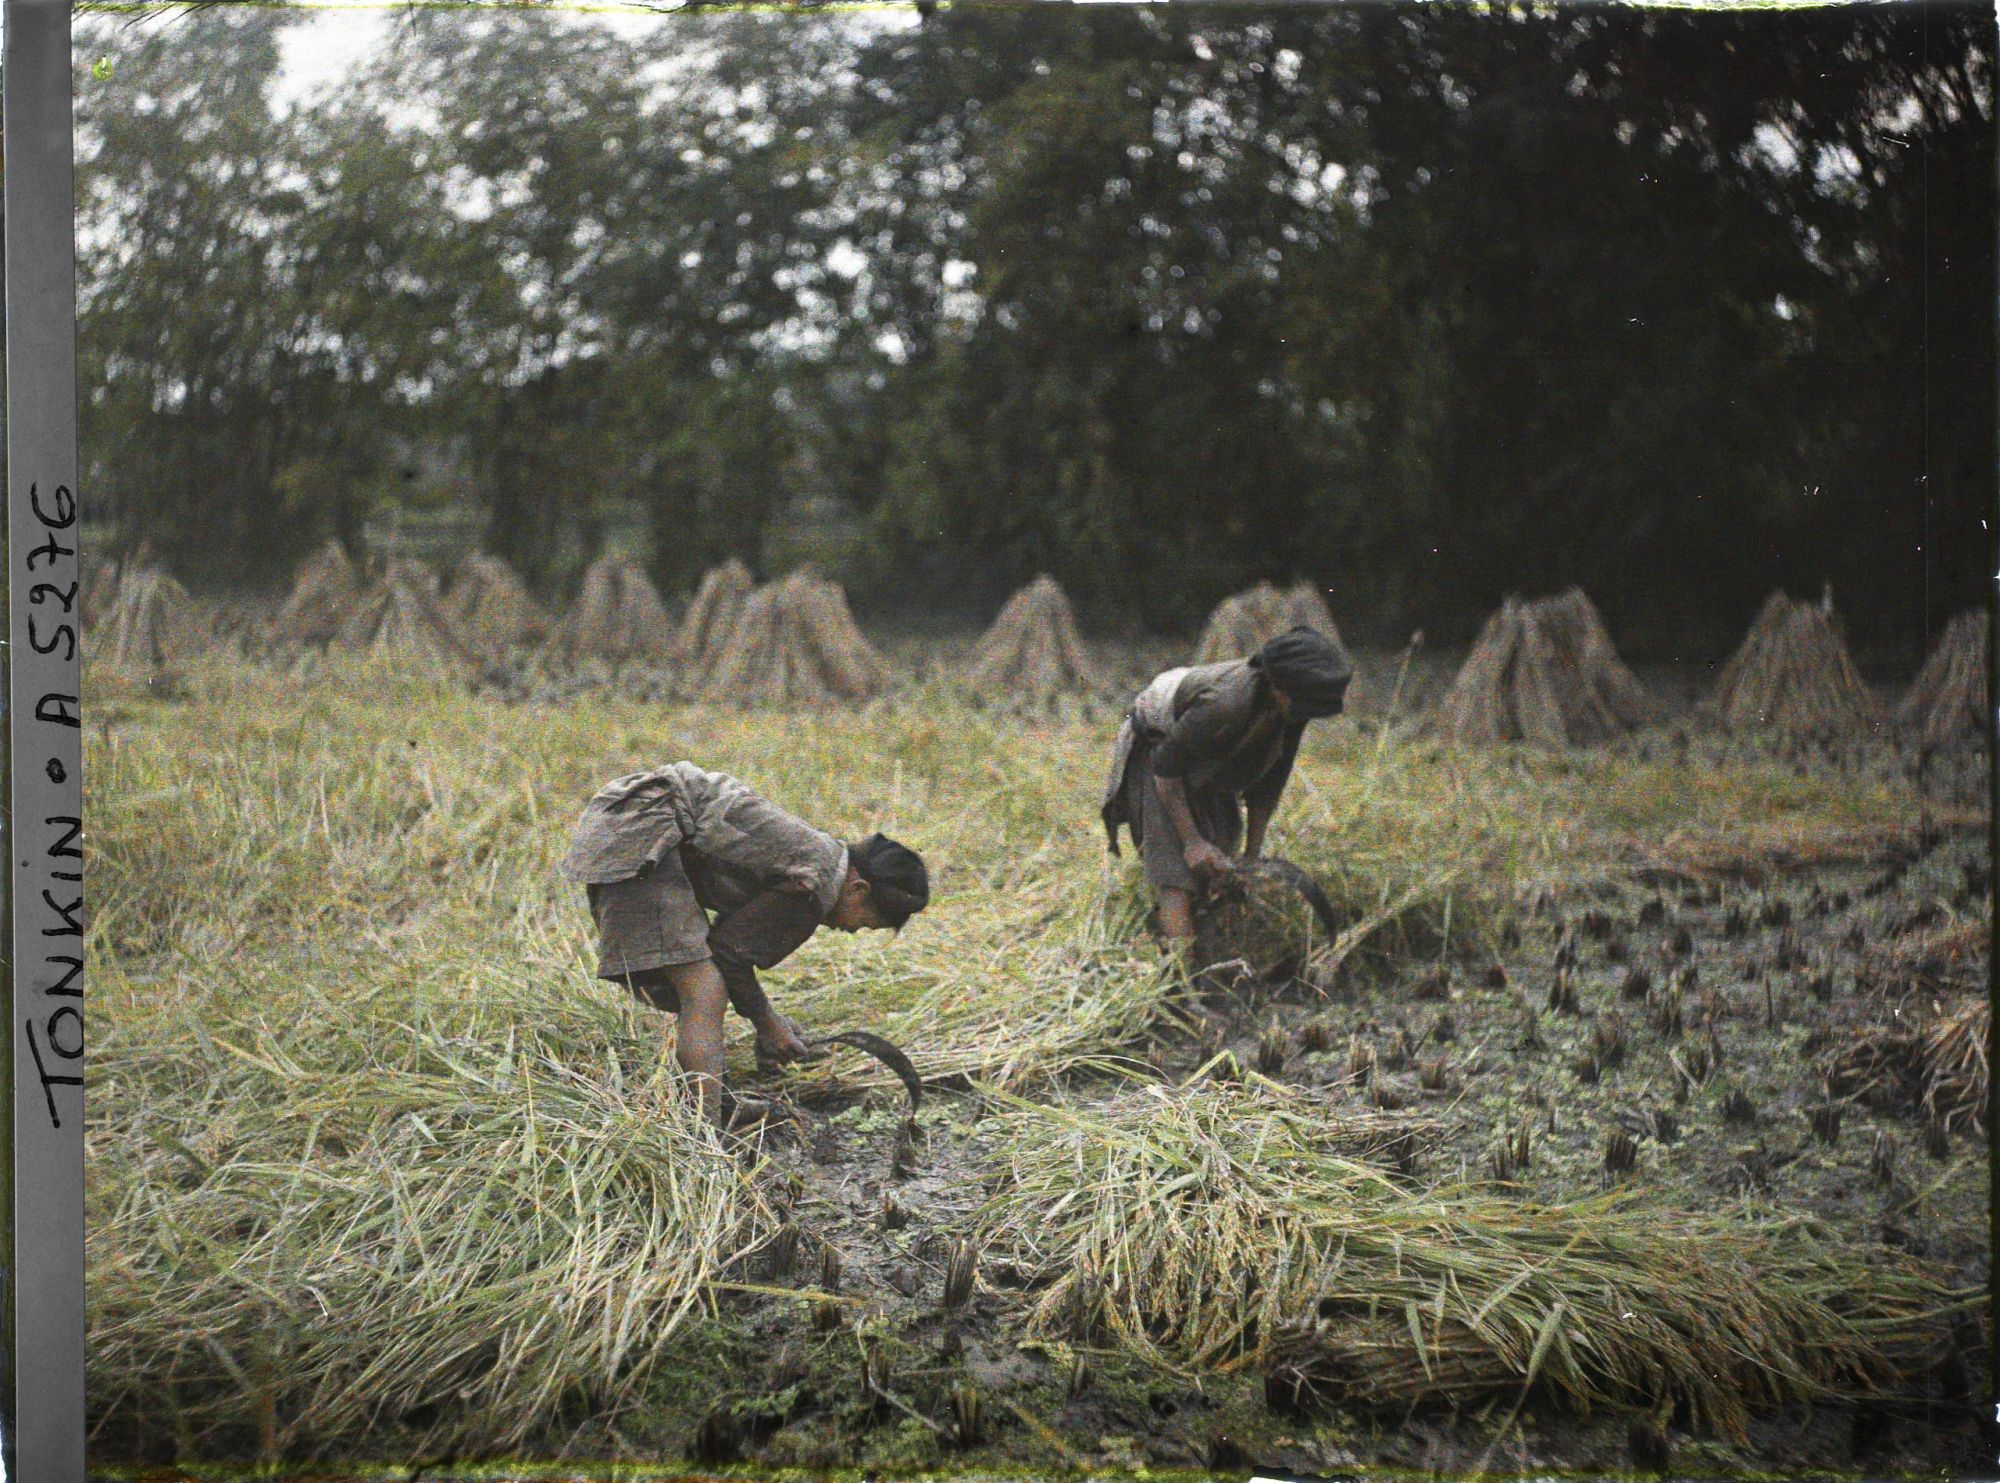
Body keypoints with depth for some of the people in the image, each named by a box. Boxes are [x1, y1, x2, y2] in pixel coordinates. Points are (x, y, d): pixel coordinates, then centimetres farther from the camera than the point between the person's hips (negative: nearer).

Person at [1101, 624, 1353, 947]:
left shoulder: (1293, 704, -18)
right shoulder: (1225, 705, -41)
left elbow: (1272, 776, -4)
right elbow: (1166, 764, -29)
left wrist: (1253, 853, -1)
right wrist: (1192, 841, -25)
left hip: (1206, 771, 8)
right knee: (1178, 880, -18)